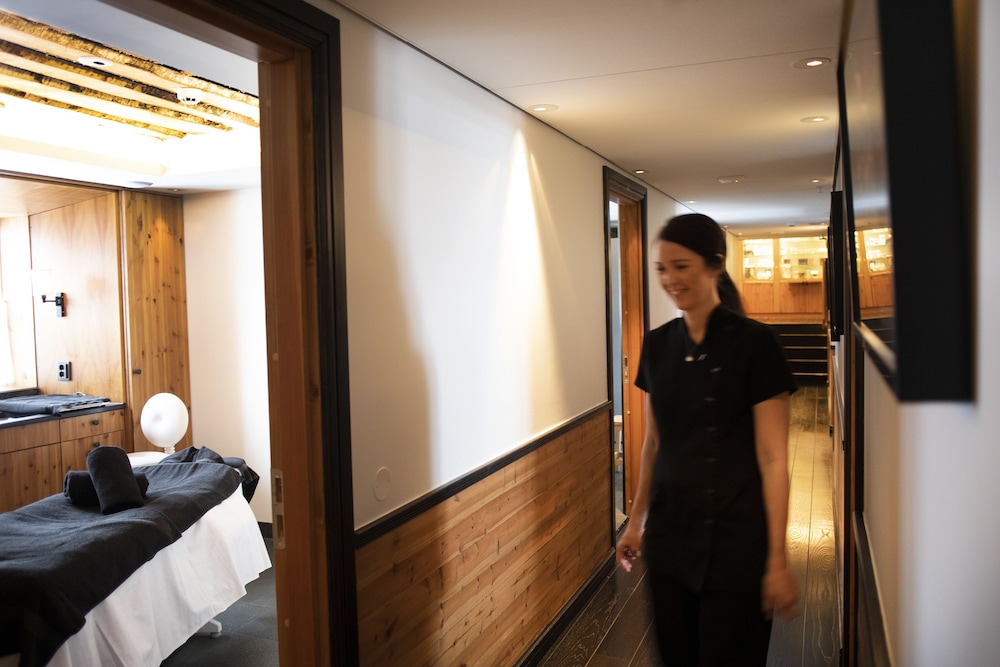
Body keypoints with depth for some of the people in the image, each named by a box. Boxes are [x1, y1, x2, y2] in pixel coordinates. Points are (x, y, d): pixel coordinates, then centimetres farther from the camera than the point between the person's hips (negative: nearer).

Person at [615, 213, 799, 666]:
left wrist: (777, 561, -12)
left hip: (735, 539, -4)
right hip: (669, 533, 5)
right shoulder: (658, 345, 4)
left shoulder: (754, 343, -12)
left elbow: (772, 457, -12)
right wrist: (637, 520, 15)